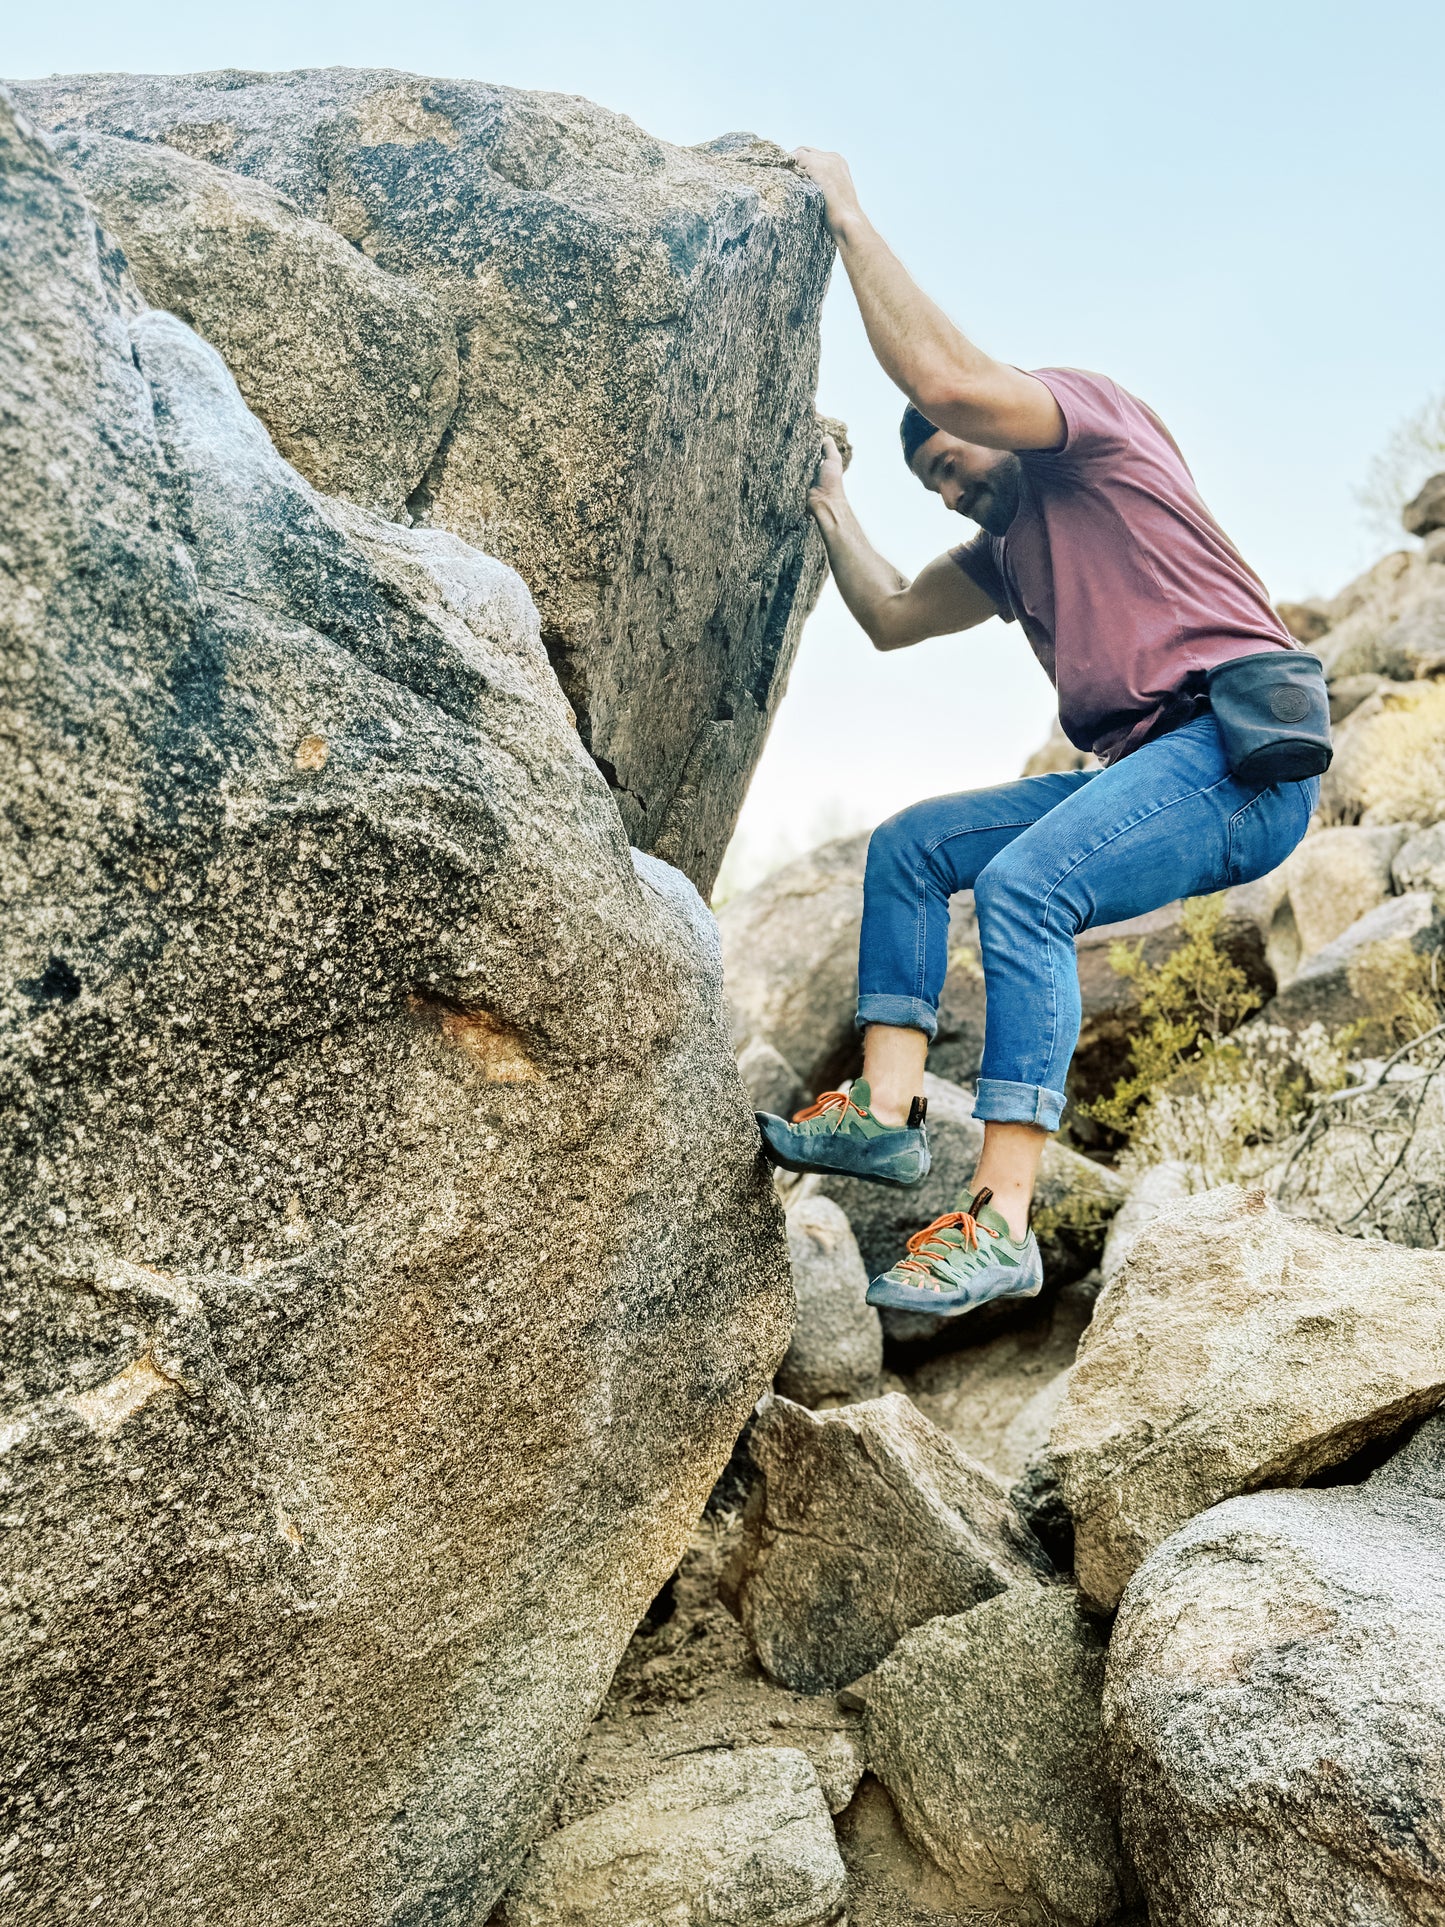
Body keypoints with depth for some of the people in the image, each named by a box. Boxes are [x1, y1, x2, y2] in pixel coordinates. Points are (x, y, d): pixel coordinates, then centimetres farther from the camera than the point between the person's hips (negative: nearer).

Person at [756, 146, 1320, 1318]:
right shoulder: (1009, 548, 29)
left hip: (1241, 747, -9)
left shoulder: (1091, 414, 4)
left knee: (1023, 887, -30)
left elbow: (944, 379, -13)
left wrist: (847, 214, -5)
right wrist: (828, 501, 26)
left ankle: (1002, 1222, -32)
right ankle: (886, 1113, -8)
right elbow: (891, 618, 28)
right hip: (1147, 770, 9)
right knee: (909, 846, 4)